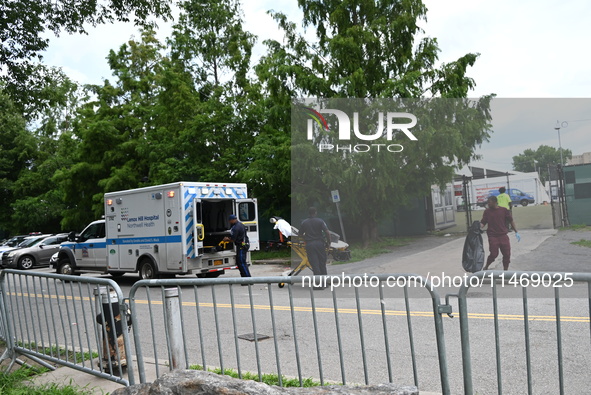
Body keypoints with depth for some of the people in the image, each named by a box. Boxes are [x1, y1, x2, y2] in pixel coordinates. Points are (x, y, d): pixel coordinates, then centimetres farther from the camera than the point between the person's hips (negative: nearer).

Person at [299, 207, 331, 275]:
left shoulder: (304, 222, 3)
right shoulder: (320, 221, -2)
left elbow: (300, 234, 10)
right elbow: (327, 232, -11)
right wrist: (328, 242, 0)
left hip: (309, 245, 0)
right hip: (319, 243, 0)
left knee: (314, 264, 1)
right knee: (322, 263, 12)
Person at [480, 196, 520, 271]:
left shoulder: (504, 210, 3)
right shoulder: (487, 211, 2)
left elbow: (511, 221, 10)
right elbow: (483, 223, 1)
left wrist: (516, 232, 8)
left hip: (503, 236, 2)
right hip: (493, 236, -2)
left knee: (507, 254, 2)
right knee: (494, 254, -7)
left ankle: (505, 270, 18)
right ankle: (486, 267, 15)